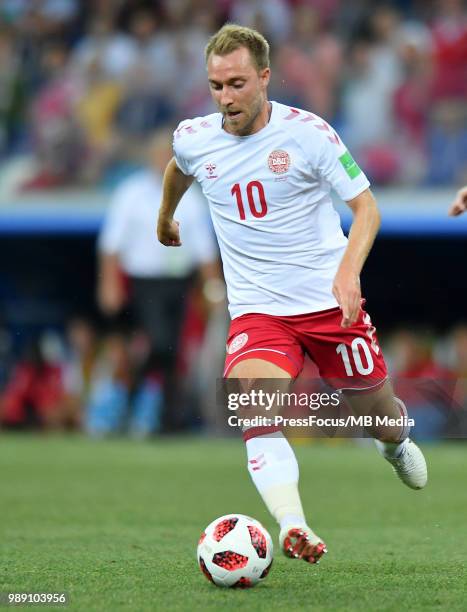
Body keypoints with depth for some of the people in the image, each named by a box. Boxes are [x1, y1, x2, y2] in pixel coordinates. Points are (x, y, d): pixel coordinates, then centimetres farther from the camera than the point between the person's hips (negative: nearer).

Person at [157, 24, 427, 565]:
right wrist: (165, 217, 42)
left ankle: (396, 444, 50)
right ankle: (293, 527, -43)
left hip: (330, 301, -1)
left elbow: (365, 206, -7)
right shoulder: (193, 139, -1)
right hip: (256, 311, 1)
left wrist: (348, 269, -24)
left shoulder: (307, 131, -11)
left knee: (379, 415, 11)